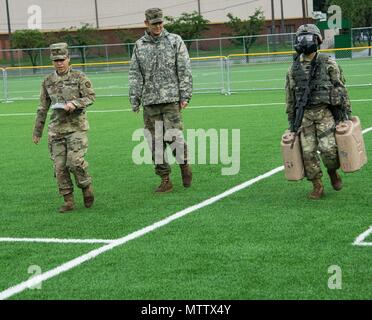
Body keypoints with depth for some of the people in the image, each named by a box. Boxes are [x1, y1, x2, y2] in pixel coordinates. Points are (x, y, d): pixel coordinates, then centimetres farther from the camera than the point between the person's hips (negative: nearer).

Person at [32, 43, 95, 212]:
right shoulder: (48, 81, 10)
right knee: (60, 166, 0)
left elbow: (91, 96, -4)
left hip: (77, 126, -4)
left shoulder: (79, 77, 0)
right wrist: (37, 131, 16)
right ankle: (68, 201, 8)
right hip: (56, 129, 4)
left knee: (75, 161, -15)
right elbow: (43, 108, 15)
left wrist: (74, 104, -21)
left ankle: (86, 187, 12)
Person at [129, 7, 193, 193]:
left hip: (171, 98, -3)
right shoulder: (139, 45, 12)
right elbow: (135, 74, 12)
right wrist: (134, 100, 4)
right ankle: (165, 180, 11)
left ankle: (184, 163, 17)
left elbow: (184, 71, 2)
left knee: (173, 136, -13)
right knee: (155, 141, 2)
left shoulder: (175, 41, 5)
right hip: (149, 101, 3)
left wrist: (185, 96, -4)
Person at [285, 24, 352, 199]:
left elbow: (341, 88, 2)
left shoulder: (328, 63, 0)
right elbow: (290, 97, 15)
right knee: (308, 151, -2)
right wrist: (291, 120, 14)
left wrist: (346, 112, -2)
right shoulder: (294, 69, 9)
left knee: (328, 148, -12)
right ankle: (317, 186, 11)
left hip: (325, 112, -3)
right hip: (304, 115, 3)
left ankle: (333, 172, 19)